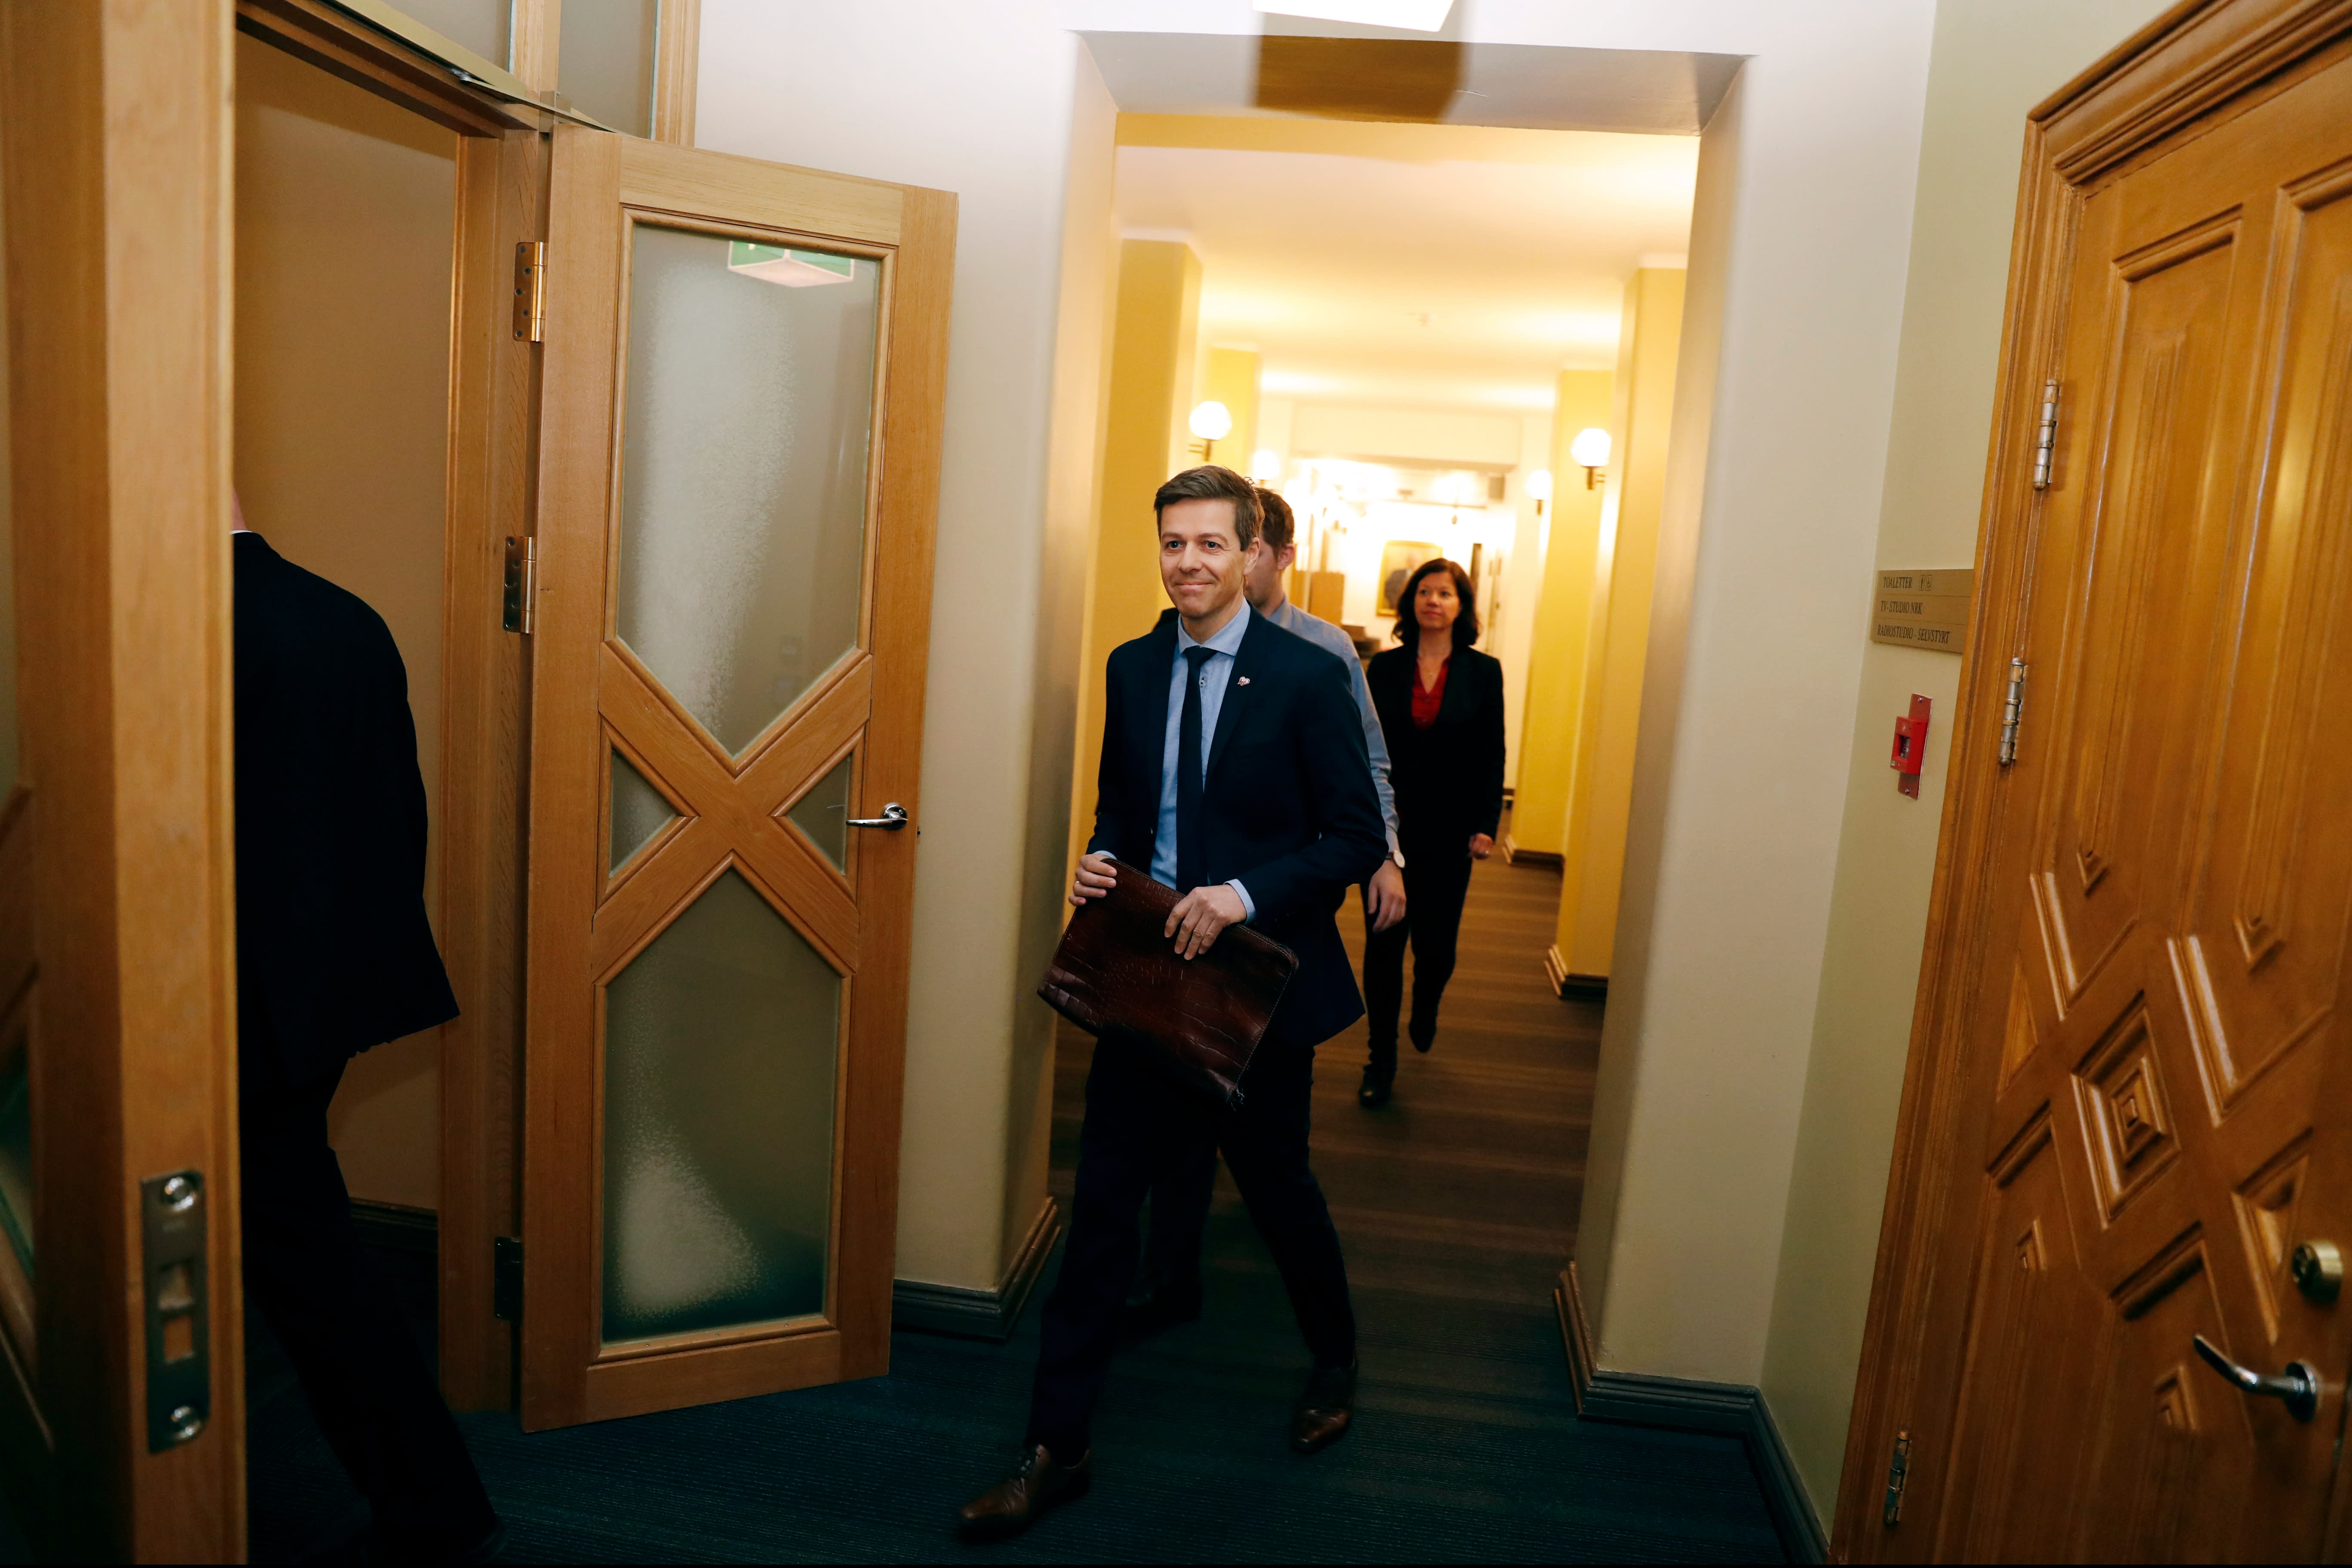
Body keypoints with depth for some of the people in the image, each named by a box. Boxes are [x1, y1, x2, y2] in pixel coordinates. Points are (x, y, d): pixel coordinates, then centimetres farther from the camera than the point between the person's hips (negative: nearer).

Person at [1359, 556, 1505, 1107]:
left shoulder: (1483, 671, 2)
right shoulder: (1385, 667, 4)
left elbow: (1491, 756, 2)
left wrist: (1486, 826, -5)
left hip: (1448, 830, 0)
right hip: (1388, 824, 0)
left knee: (1435, 941, 4)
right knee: (1384, 941, 2)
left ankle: (1425, 1009, 40)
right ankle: (1382, 1060, 16)